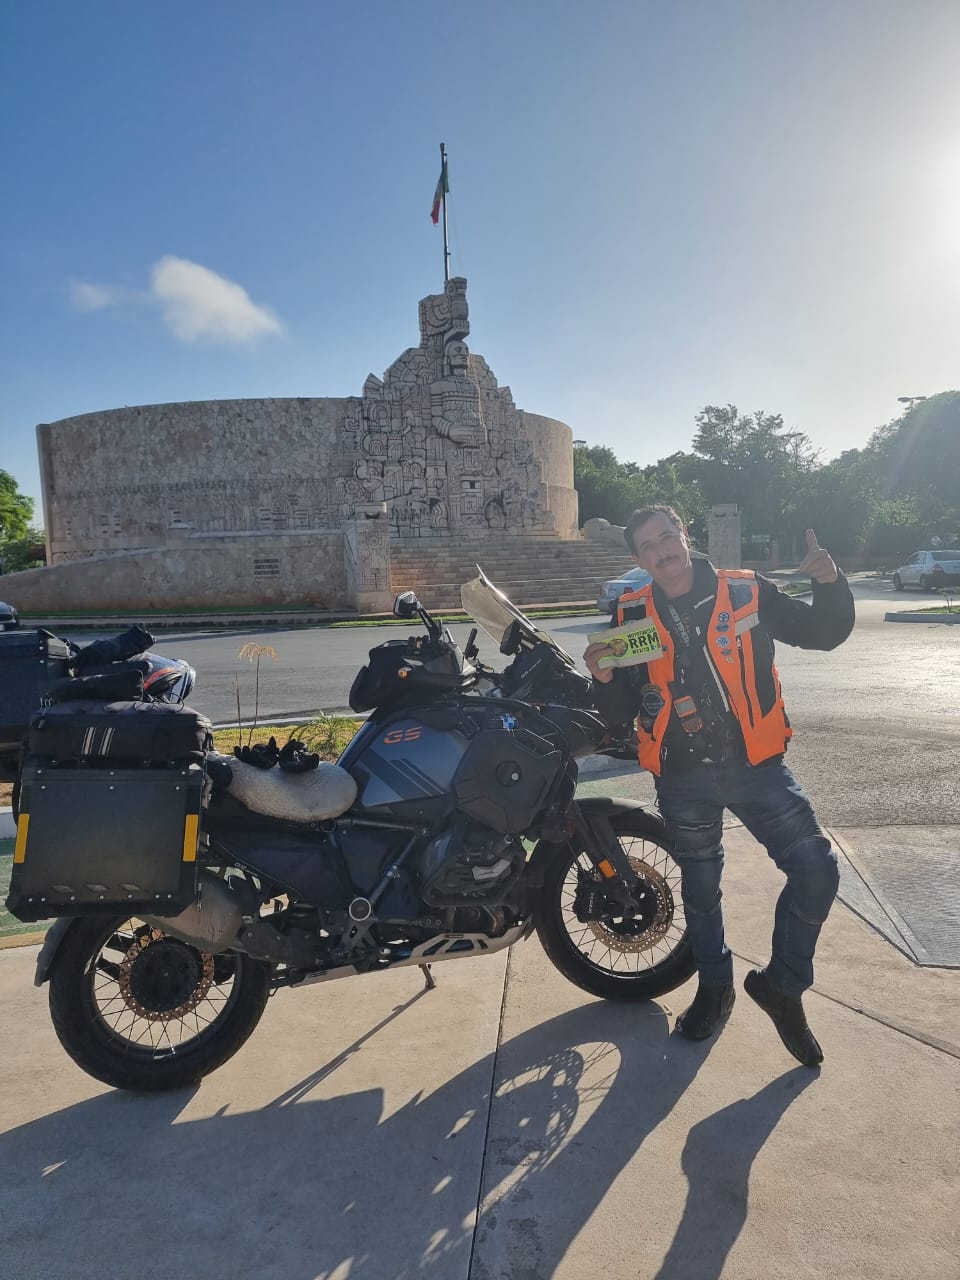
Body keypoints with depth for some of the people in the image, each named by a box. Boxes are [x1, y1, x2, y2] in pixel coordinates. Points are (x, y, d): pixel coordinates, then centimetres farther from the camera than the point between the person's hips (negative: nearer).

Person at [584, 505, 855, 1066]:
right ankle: (715, 987, 41)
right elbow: (619, 714, 1)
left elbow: (823, 633, 3)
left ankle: (782, 983, 17)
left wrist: (832, 585, -16)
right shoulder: (632, 615, -1)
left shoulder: (748, 592, -3)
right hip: (683, 777, 1)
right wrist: (605, 679, -21)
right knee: (700, 888, 15)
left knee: (817, 868, -8)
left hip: (758, 764, 0)